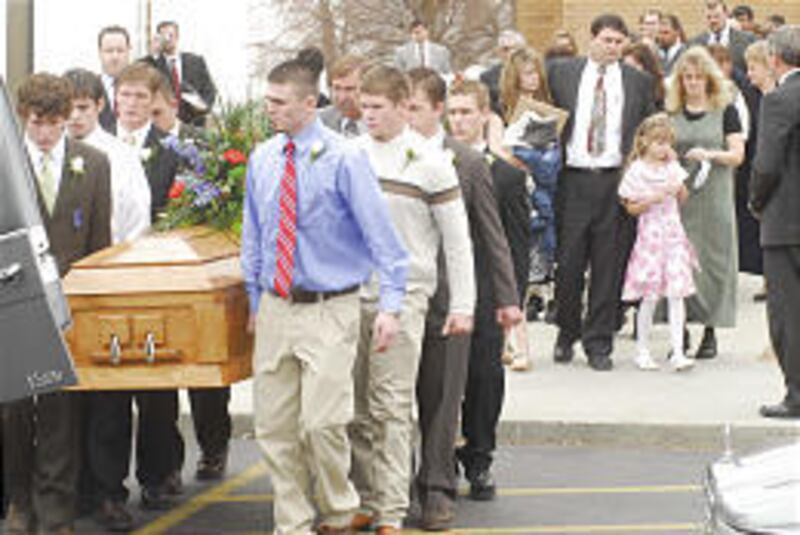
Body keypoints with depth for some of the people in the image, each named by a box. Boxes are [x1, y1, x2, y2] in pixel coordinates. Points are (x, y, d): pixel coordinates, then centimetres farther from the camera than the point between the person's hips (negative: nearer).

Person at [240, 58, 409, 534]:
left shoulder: (343, 159, -9)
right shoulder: (262, 159, 7)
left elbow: (381, 235, -9)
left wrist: (390, 306, -15)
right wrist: (255, 300, 15)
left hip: (329, 310, -5)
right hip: (275, 309, 5)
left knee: (322, 422, -11)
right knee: (275, 427, 5)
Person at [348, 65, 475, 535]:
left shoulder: (430, 164, -3)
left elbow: (457, 240, 0)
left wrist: (462, 305, -2)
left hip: (402, 297, -4)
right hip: (348, 294, 4)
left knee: (391, 408, -7)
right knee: (355, 407, 7)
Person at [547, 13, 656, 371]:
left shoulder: (639, 82, 8)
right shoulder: (561, 73, 6)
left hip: (616, 183, 1)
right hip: (573, 180, 0)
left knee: (609, 267, 2)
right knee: (568, 262, 2)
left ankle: (599, 343, 10)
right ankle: (567, 332, 22)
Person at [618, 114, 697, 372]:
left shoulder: (671, 167, 8)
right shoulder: (637, 171, -6)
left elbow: (683, 196, 16)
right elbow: (631, 208, -4)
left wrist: (677, 188, -5)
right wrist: (652, 199, -18)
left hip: (673, 234, 4)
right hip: (650, 236, -4)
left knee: (676, 294, -3)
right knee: (650, 296, -1)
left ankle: (678, 351, -3)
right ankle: (642, 350, 13)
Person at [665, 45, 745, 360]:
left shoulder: (725, 110, 3)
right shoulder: (670, 113, 9)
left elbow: (737, 154, -1)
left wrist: (709, 154, -17)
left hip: (713, 196, -2)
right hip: (677, 195, 2)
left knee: (712, 258, -1)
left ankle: (710, 331, 7)